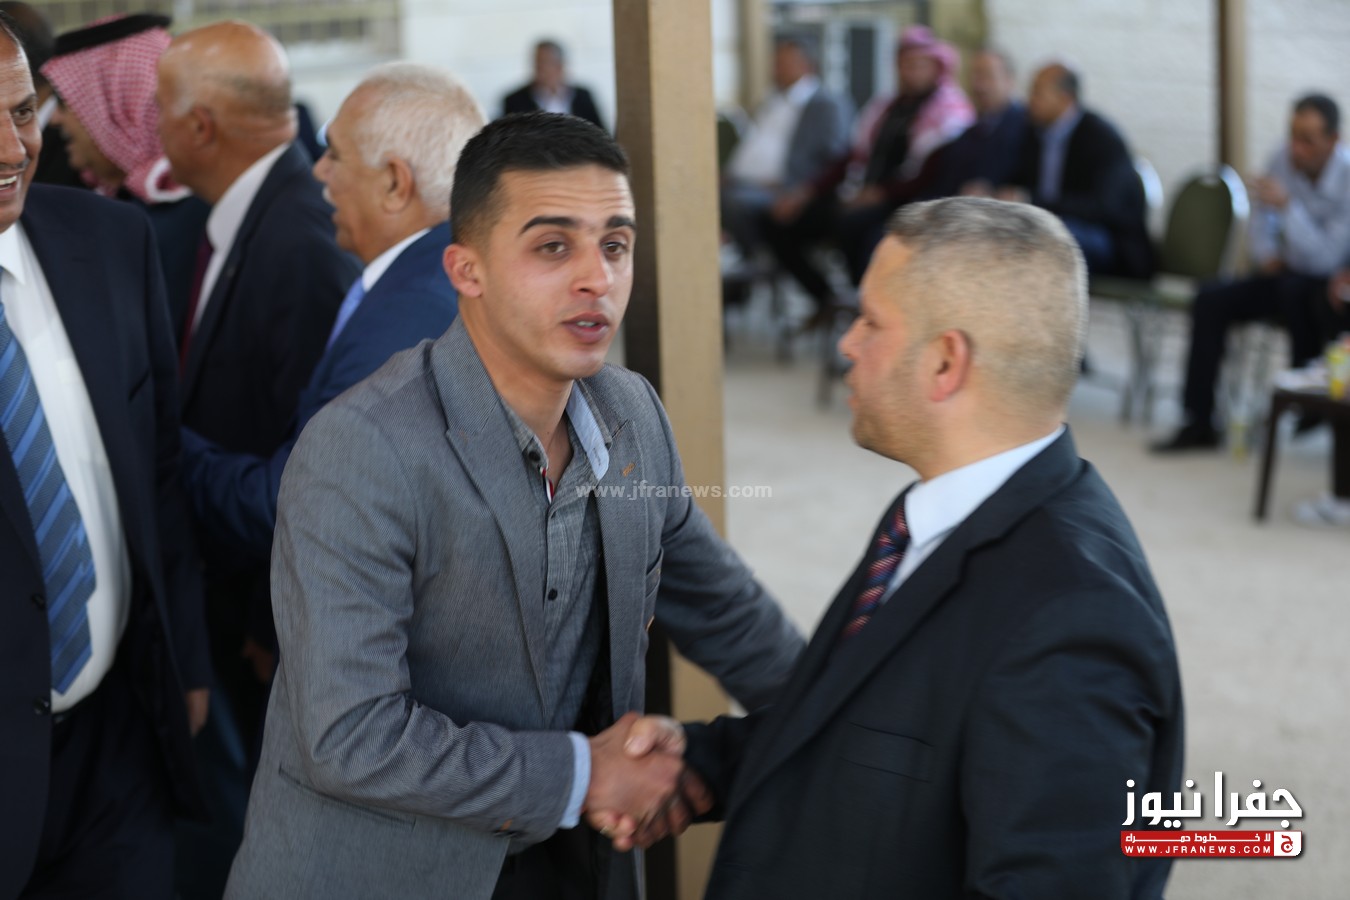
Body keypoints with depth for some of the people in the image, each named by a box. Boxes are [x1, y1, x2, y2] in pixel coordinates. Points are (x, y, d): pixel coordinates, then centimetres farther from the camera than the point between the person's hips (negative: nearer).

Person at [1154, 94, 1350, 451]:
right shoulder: (1284, 160, -4)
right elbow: (1260, 224, 13)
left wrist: (1287, 206, -35)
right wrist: (1266, 255, -6)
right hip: (1288, 276, 6)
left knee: (1294, 289, -38)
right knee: (1211, 300, -13)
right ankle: (1199, 424, -12)